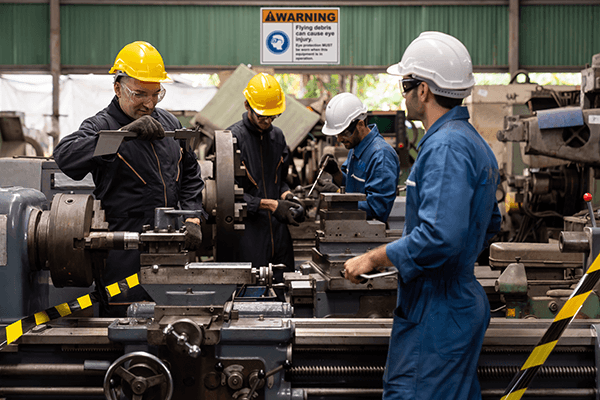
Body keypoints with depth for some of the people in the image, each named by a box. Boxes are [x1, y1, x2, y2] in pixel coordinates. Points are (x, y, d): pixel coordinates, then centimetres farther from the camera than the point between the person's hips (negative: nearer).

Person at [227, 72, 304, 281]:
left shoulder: (277, 136, 14)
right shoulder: (233, 138, -8)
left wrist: (288, 196, 0)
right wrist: (270, 205, -17)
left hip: (278, 229, 6)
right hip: (249, 230, -6)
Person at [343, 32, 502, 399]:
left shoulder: (446, 146, -19)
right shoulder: (473, 141, 14)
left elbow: (438, 238, -29)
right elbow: (489, 226, 25)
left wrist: (373, 259, -19)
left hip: (436, 313, -11)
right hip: (464, 298, 11)